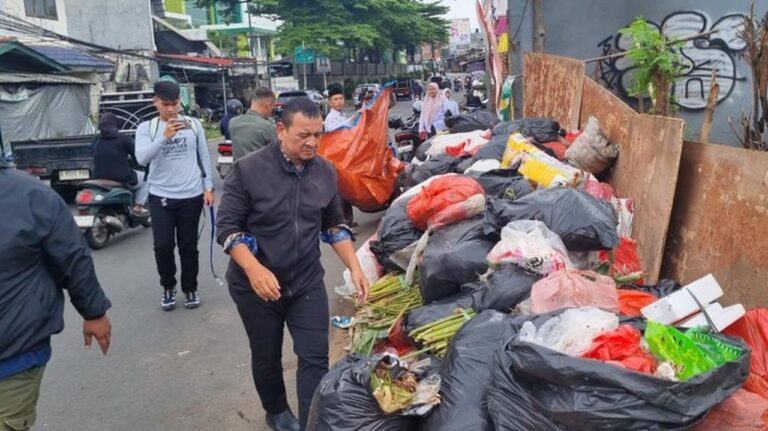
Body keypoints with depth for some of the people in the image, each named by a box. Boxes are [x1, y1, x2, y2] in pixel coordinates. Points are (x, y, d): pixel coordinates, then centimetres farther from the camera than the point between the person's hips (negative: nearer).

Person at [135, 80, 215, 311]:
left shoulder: (193, 124, 2)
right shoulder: (146, 128, -1)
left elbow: (204, 157, 8)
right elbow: (142, 158, -17)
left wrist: (208, 187, 4)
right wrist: (164, 137, -29)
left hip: (191, 196, 1)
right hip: (161, 196, 0)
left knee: (188, 247, 9)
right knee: (163, 246, -3)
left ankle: (190, 289, 27)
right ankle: (168, 286, 23)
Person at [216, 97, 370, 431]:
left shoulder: (325, 172, -2)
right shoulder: (248, 169, -16)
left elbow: (334, 225, 9)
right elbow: (227, 227, -14)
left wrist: (354, 268, -1)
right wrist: (254, 269, -29)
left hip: (307, 282, 3)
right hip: (256, 286, -2)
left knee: (315, 358, 0)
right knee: (267, 357, 16)